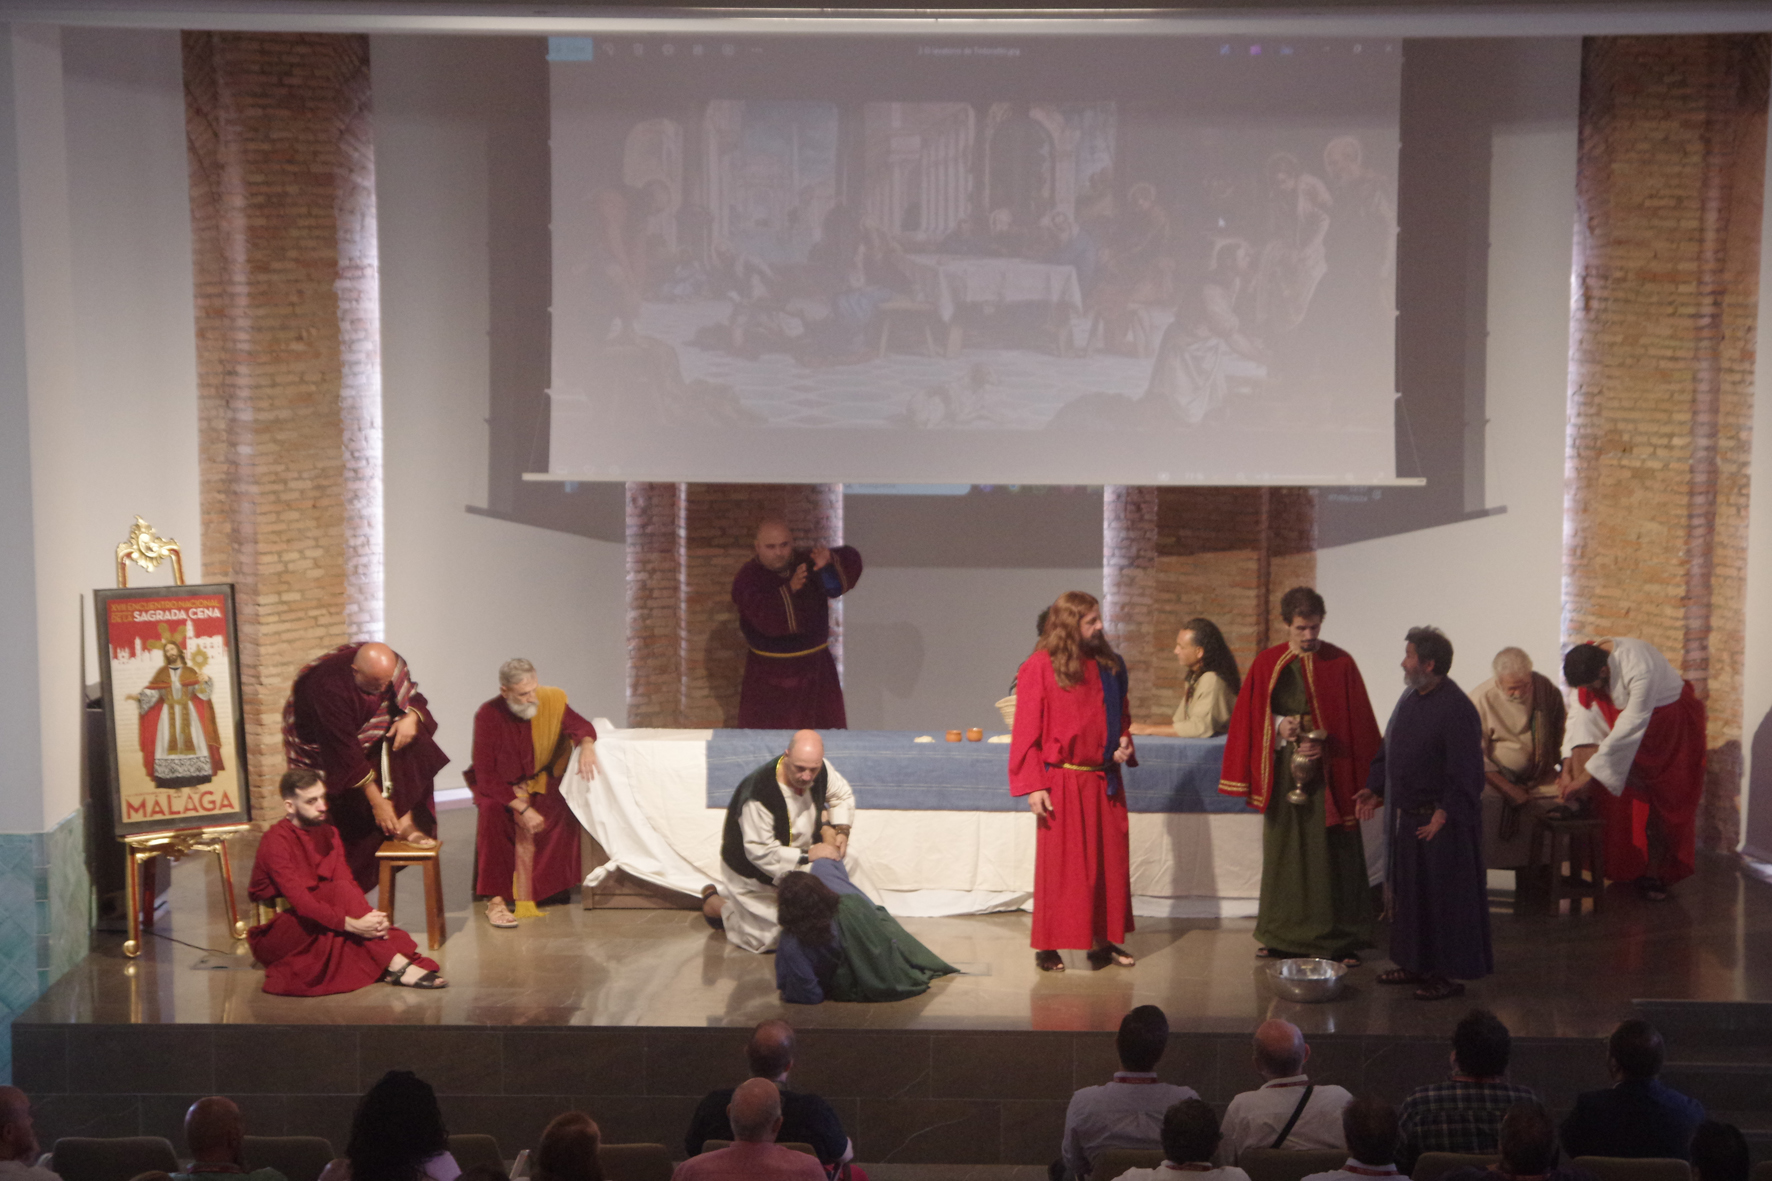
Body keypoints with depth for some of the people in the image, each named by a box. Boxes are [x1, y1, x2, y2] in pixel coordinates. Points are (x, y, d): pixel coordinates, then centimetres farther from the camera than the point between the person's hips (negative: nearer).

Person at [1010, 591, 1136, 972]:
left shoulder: (1109, 665, 8)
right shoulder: (1040, 667, -8)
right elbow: (1026, 731, -9)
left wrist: (1123, 742, 1)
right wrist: (1034, 786, -13)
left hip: (1103, 780, 5)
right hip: (1062, 782, -5)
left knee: (1109, 862, 8)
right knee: (1058, 865, 2)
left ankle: (1103, 940, 19)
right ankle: (1047, 946, 11)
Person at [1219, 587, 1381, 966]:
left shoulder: (1340, 664, -2)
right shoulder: (1266, 664, 5)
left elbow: (1356, 725, -2)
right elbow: (1250, 719, 7)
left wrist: (1324, 748, -15)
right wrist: (1279, 726, -11)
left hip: (1327, 773, -2)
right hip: (1282, 773, 3)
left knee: (1332, 856, -1)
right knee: (1283, 854, 8)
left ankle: (1341, 939, 6)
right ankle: (1282, 936, 18)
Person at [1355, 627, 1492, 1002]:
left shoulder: (1455, 709, -20)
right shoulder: (1410, 699, 8)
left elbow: (1466, 771, -21)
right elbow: (1389, 749, 19)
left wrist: (1444, 814, -25)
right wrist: (1375, 788, 11)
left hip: (1442, 820, -9)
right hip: (1406, 815, 9)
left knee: (1444, 895, -1)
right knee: (1407, 889, 16)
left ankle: (1449, 974, 9)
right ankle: (1415, 963, 28)